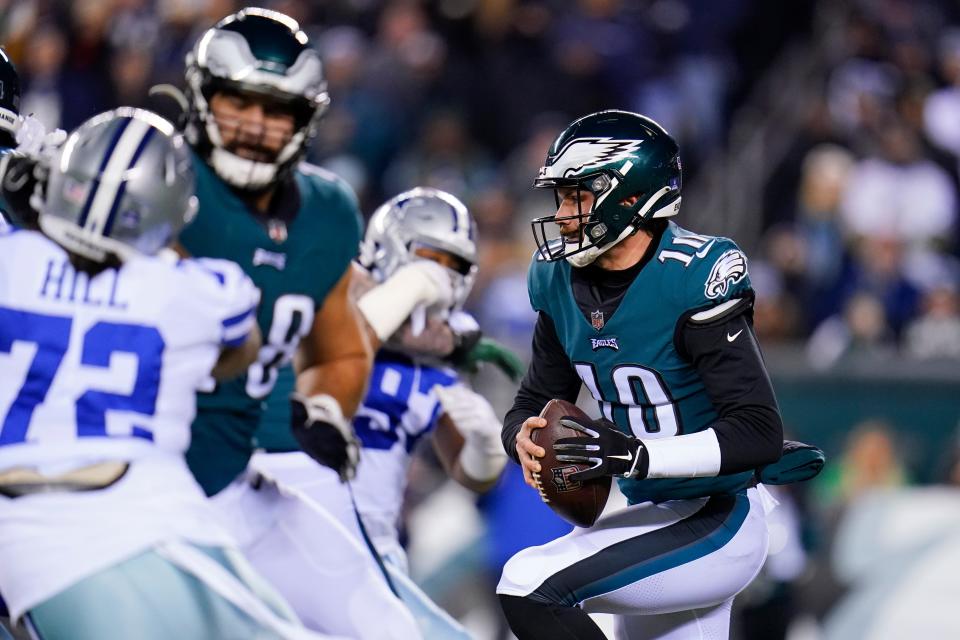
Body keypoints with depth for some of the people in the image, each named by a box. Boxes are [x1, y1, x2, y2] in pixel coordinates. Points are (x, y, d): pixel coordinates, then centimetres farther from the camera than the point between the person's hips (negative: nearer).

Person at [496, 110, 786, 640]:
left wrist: (631, 454, -34)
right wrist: (524, 438, -16)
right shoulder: (563, 283, 1)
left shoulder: (693, 279, -22)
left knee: (530, 586, -22)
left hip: (716, 528, -9)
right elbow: (535, 401, 9)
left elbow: (760, 434, -26)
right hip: (651, 515, 9)